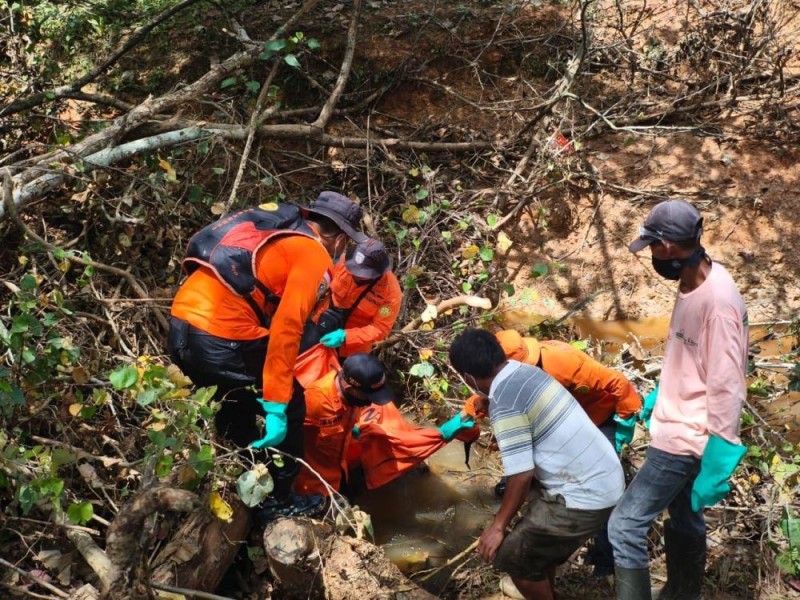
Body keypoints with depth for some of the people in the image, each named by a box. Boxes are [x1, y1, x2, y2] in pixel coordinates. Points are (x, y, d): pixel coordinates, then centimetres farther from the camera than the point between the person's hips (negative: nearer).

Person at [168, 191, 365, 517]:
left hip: (182, 326, 8)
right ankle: (278, 502, 22)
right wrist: (277, 407, -15)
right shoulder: (315, 257, -3)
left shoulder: (274, 225, 21)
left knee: (237, 402, 31)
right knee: (291, 408, 13)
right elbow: (286, 328, -16)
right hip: (222, 340, -8)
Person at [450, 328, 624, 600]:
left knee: (511, 555, 4)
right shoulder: (528, 372, 6)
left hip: (585, 497, -9)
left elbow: (521, 475, -18)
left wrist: (499, 524, -5)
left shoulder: (504, 404, -19)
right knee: (538, 542, 26)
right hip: (607, 481, 9)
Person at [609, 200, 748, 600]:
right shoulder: (693, 283, 2)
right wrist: (659, 397, 23)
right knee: (684, 522, 23)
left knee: (625, 525, -8)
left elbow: (726, 387, -25)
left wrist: (718, 459, -22)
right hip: (678, 427, 10)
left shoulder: (717, 301, -27)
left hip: (685, 437, -10)